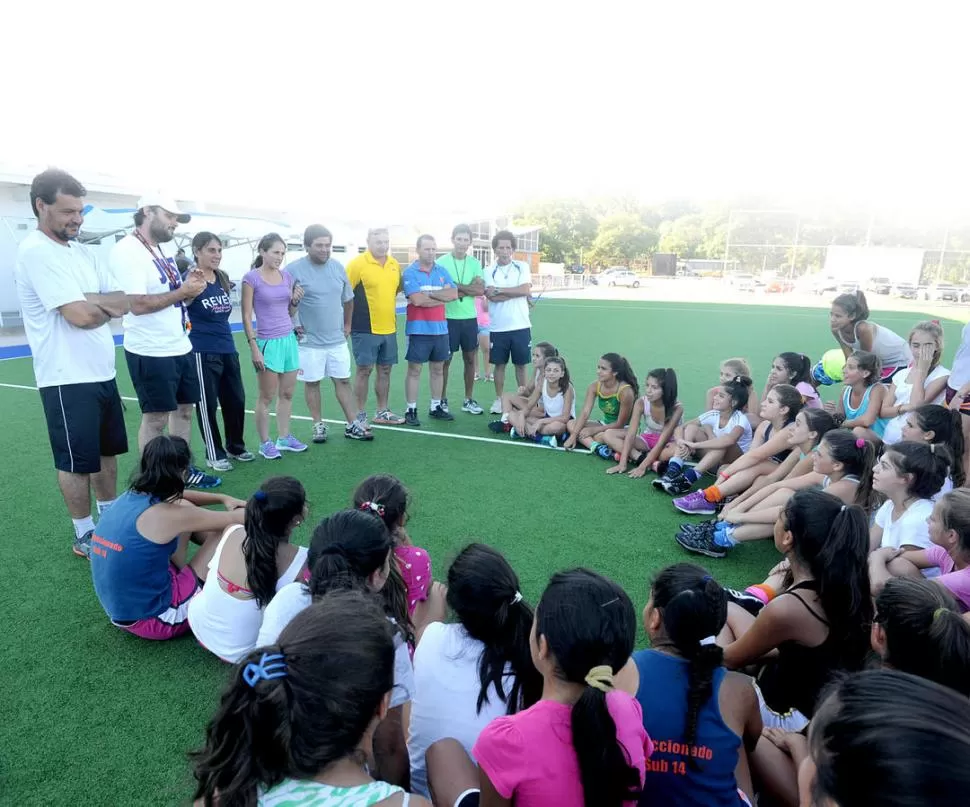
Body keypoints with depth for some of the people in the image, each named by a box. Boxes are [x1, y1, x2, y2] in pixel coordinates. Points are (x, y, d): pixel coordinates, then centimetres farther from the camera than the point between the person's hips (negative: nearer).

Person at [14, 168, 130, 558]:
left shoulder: (81, 251, 11)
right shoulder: (35, 252, -15)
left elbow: (127, 300, 5)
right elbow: (80, 315, -22)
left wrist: (90, 301, -13)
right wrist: (109, 306, -2)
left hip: (102, 372, 8)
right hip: (68, 379, -8)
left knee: (107, 451, 18)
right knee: (77, 462, 5)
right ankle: (84, 536, 20)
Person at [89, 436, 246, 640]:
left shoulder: (129, 497, -1)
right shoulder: (165, 515, -22)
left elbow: (175, 497, 20)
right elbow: (233, 520, -10)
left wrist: (223, 499, 15)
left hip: (121, 612, 8)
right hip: (151, 621, -8)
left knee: (186, 513, 12)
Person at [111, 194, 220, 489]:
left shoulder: (163, 251, 13)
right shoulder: (127, 251, -15)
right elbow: (137, 304, -24)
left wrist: (191, 287, -2)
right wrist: (182, 291, -18)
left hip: (180, 347, 9)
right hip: (151, 353, -9)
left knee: (184, 409, 15)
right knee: (155, 419, 1)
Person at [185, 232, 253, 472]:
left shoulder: (223, 277, 8)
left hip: (228, 349, 7)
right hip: (203, 352, -7)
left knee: (236, 400, 13)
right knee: (207, 404, 4)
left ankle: (236, 446, 31)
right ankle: (215, 454, 18)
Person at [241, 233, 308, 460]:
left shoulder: (287, 276, 8)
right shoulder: (251, 278, -8)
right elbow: (246, 317, -9)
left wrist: (297, 300, -4)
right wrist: (254, 348, -14)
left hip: (289, 339, 6)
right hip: (268, 343, -6)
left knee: (287, 394, 12)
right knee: (267, 397, 3)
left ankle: (284, 438, 25)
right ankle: (265, 443, 14)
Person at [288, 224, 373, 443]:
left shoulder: (337, 267, 4)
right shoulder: (294, 270, -11)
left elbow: (348, 299, 16)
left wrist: (347, 325, 15)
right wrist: (294, 325, -8)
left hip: (337, 340, 4)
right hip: (310, 341, -4)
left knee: (343, 381, 8)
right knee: (312, 383, 7)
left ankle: (352, 425, 15)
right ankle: (318, 426, 20)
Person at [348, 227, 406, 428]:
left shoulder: (394, 265, 9)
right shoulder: (357, 264, -10)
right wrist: (347, 323, -10)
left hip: (389, 329, 6)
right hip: (365, 329, -6)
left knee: (385, 369, 12)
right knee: (364, 370, 0)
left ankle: (382, 412, 25)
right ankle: (360, 415, 11)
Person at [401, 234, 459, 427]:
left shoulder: (442, 271, 9)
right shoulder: (410, 272, -6)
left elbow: (454, 294, -3)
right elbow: (417, 300, -18)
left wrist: (430, 294, -12)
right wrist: (442, 296, -7)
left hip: (440, 328, 5)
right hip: (419, 329, -5)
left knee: (438, 369, 12)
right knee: (414, 370, 1)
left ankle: (436, 407, 23)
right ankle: (411, 410, 7)